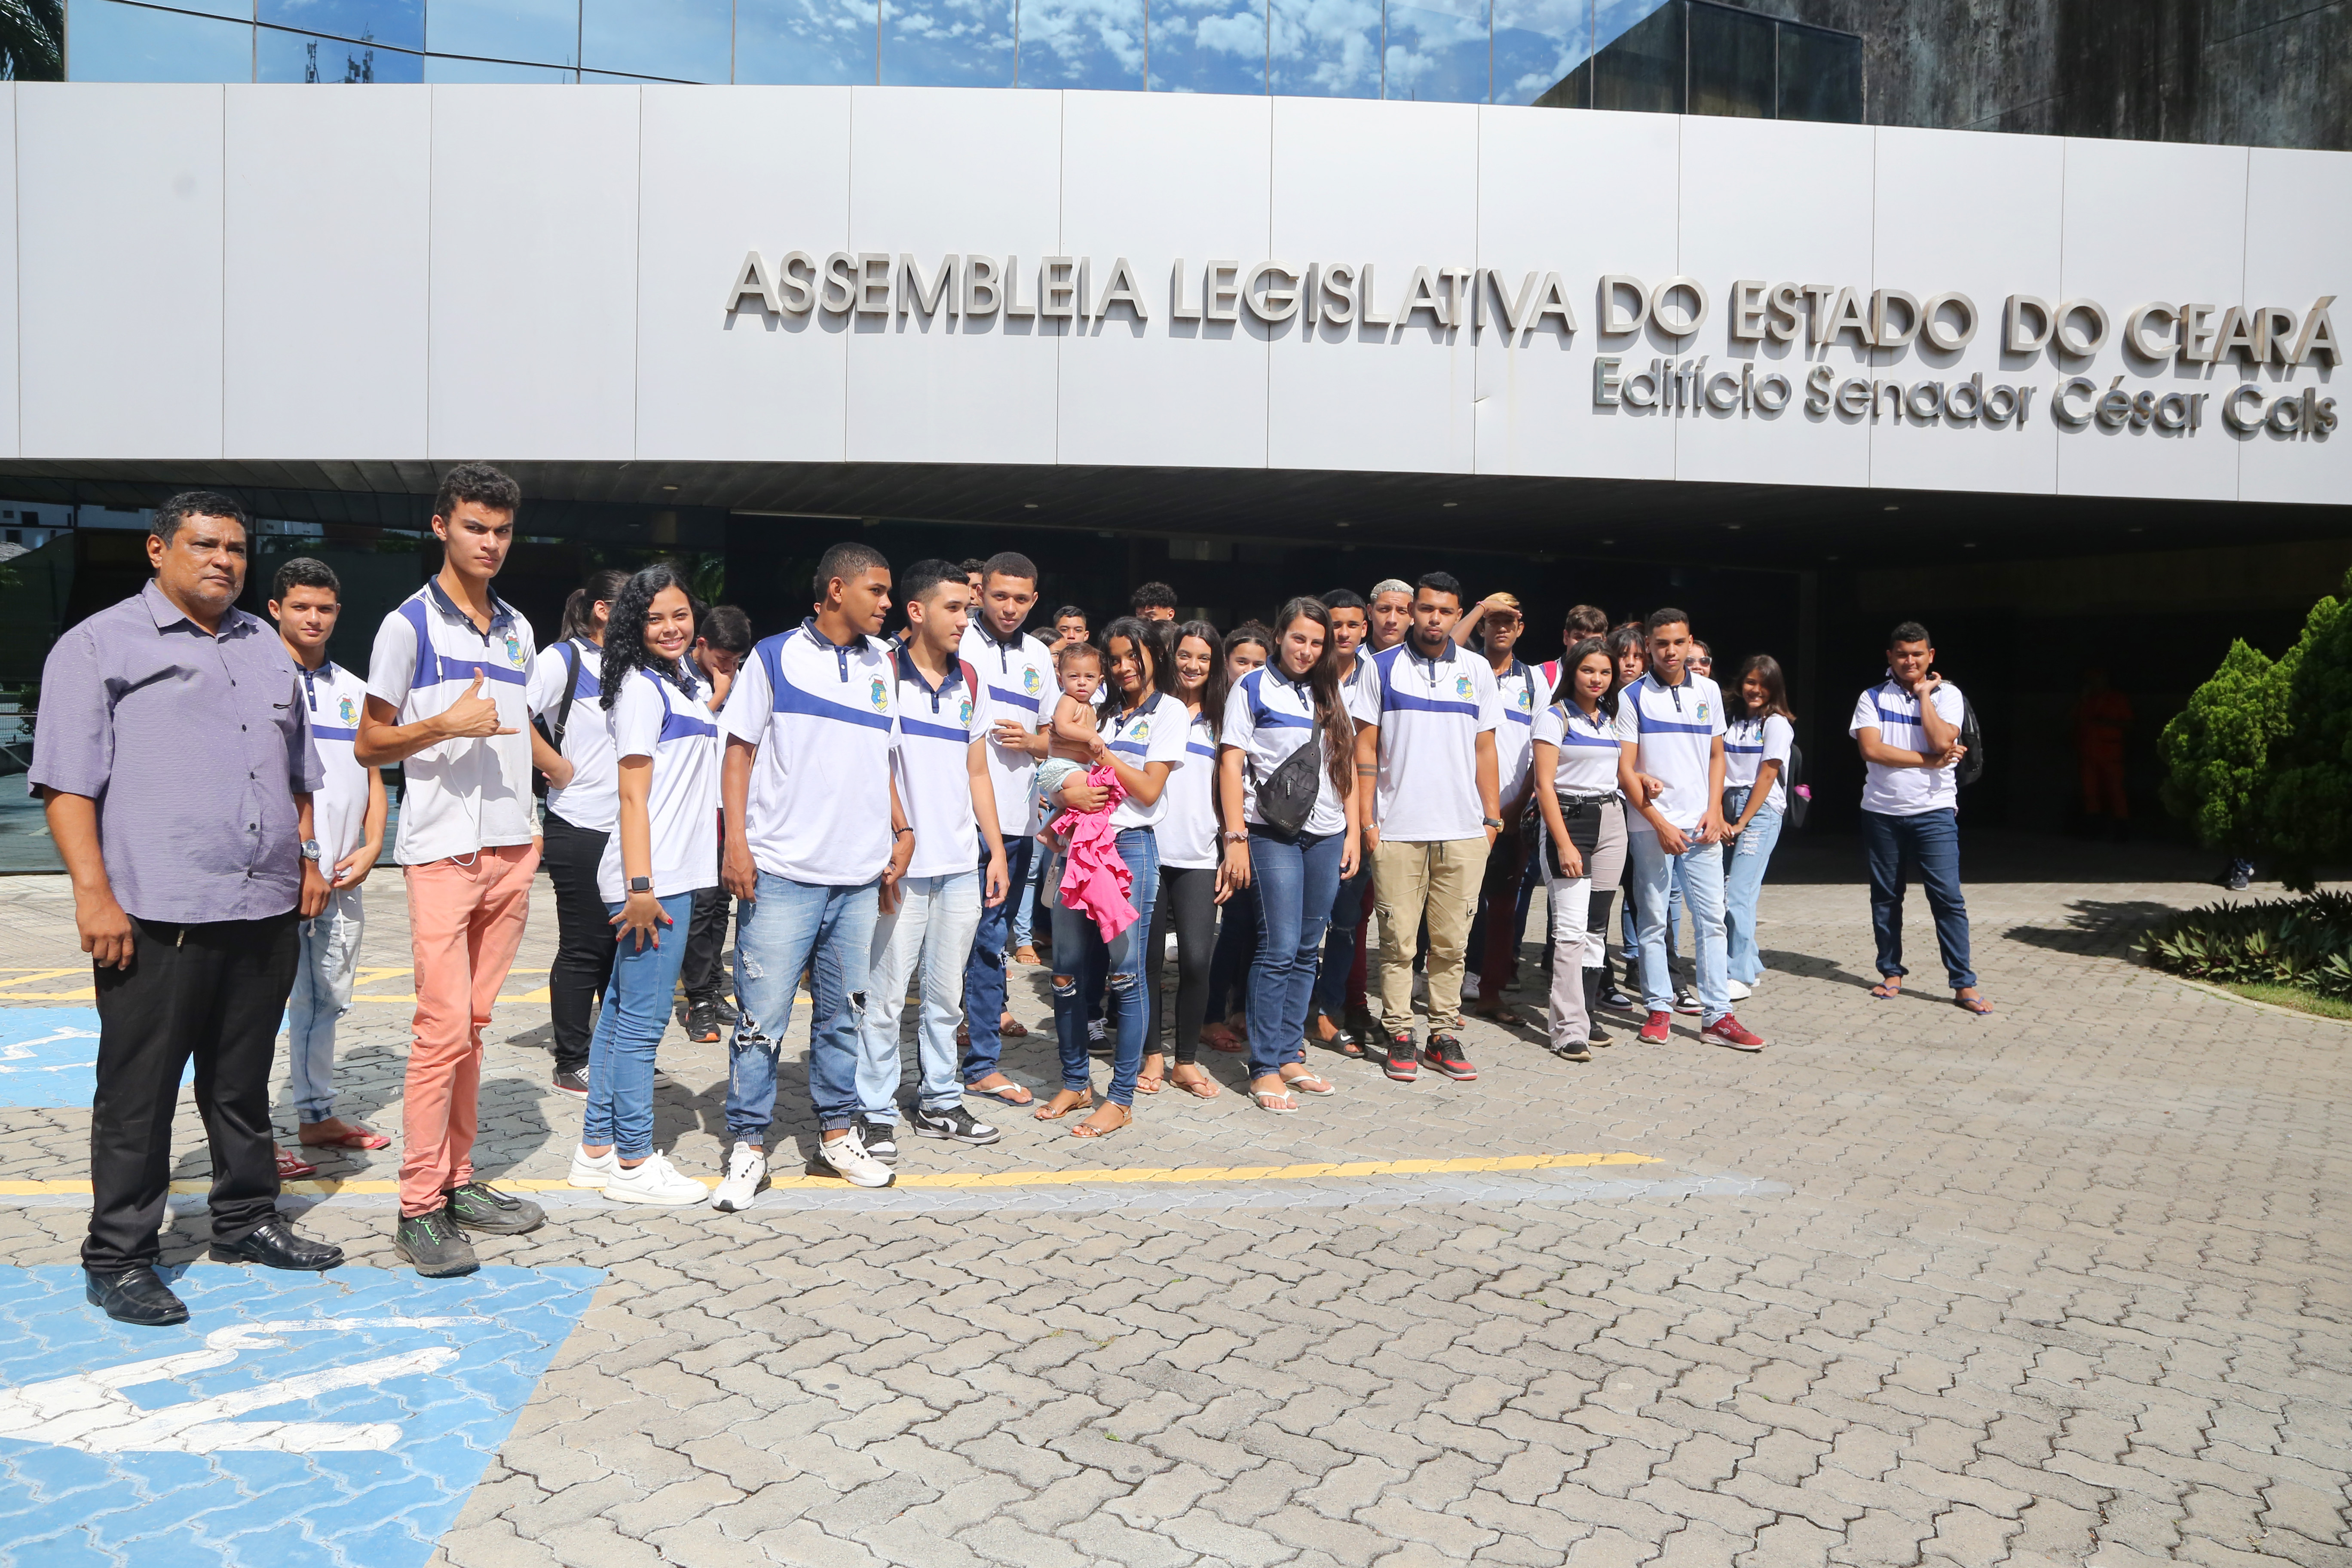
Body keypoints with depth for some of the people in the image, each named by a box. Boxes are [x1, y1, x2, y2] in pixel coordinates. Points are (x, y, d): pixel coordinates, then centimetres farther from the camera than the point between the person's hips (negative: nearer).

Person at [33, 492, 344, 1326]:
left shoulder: (267, 648, 19)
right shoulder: (100, 644, 1)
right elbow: (67, 781, -6)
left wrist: (309, 859, 17)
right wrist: (94, 893, -13)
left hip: (267, 911, 6)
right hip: (156, 914, -5)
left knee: (243, 1083, 15)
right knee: (137, 1093, 1)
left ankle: (247, 1220, 28)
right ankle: (117, 1261, 12)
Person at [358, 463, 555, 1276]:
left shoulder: (517, 628, 14)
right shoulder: (408, 624, -4)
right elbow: (368, 745, -3)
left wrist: (572, 775, 18)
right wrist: (446, 725, -19)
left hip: (513, 847, 6)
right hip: (442, 849, -6)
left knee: (474, 1022, 11)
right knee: (443, 1026, -9)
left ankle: (458, 1180, 19)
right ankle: (419, 1207, -1)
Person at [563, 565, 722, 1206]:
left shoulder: (682, 682, 16)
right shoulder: (641, 687, -10)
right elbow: (632, 795, -15)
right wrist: (641, 886, -21)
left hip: (673, 873, 9)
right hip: (650, 876, -9)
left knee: (621, 1010, 13)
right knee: (642, 1021, -3)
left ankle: (596, 1149, 22)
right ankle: (633, 1165, 5)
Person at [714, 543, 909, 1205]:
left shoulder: (881, 664, 13)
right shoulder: (774, 657, -1)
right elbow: (739, 752, -1)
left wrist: (903, 830, 8)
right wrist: (736, 843, -9)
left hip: (859, 875, 5)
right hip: (782, 871, -4)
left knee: (844, 1012, 12)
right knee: (763, 1015, -1)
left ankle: (836, 1131, 25)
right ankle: (748, 1146, 10)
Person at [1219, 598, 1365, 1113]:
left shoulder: (1334, 694, 15)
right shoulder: (1252, 689, 1)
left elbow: (1347, 765, 17)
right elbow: (1231, 764, -4)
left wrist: (1353, 833, 10)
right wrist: (1236, 838, -10)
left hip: (1327, 836, 5)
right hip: (1273, 833, -5)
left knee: (1307, 950, 7)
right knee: (1279, 948, -9)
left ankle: (1290, 1055, 15)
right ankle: (1265, 1068, -2)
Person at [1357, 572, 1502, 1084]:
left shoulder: (1476, 671, 10)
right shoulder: (1382, 667, 3)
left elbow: (1485, 748, 13)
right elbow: (1365, 746, 2)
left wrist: (1493, 816, 6)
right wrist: (1366, 820, -4)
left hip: (1464, 830, 2)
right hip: (1397, 829, -2)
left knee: (1451, 941, 6)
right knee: (1398, 940, 1)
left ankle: (1445, 1037, 14)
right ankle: (1399, 1037, 10)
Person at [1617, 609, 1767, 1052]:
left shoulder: (1708, 691, 10)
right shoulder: (1633, 697, -1)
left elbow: (1716, 756, 15)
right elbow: (1625, 769, -4)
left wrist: (1715, 811, 1)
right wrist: (1659, 823, -11)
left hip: (1701, 826, 3)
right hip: (1650, 826, -3)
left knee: (1711, 919, 1)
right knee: (1653, 920, 3)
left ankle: (1718, 1016, 4)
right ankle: (1659, 1008, 13)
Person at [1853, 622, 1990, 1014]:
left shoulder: (1947, 695, 1)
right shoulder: (1872, 698, 4)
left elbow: (1942, 741, -16)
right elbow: (1871, 749, -11)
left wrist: (1923, 694, -9)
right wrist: (1929, 761, -13)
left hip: (1934, 812, -2)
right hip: (1881, 812, 2)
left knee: (1948, 897, -6)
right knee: (1885, 897, 10)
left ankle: (1963, 984, -1)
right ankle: (1891, 973, 23)